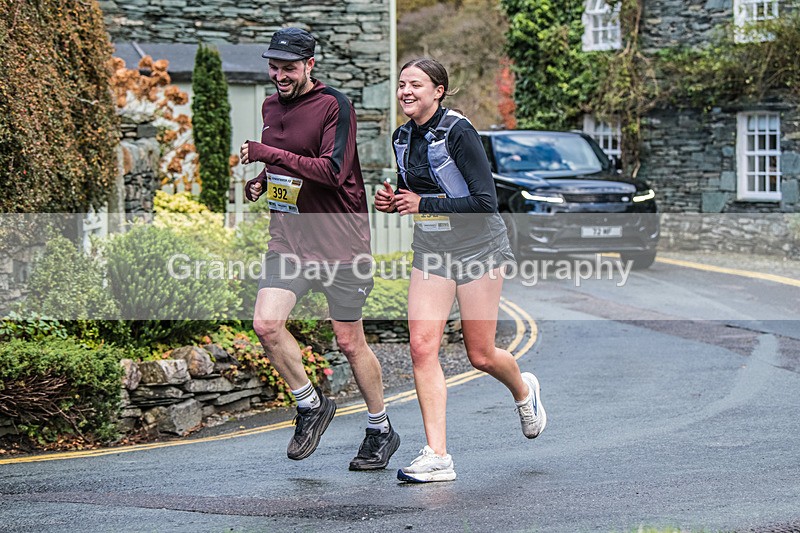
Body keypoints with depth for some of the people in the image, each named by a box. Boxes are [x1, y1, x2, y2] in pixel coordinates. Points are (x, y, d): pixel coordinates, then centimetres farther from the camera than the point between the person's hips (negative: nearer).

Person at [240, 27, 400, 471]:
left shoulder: (334, 106, -12)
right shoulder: (271, 106, 11)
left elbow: (333, 170, -24)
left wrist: (270, 154, -27)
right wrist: (259, 181, 6)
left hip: (340, 242, -5)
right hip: (288, 239, 5)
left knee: (349, 341, 4)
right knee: (266, 324, -15)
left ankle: (381, 430, 24)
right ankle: (311, 405, 9)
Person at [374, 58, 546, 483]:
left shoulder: (458, 133, -17)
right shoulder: (403, 138, 5)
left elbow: (485, 202, -21)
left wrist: (424, 205, -22)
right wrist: (393, 203, -2)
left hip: (475, 246, -6)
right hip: (430, 249, 6)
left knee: (480, 355, 2)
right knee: (422, 347, -10)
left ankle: (523, 391, 38)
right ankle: (437, 456, -10)